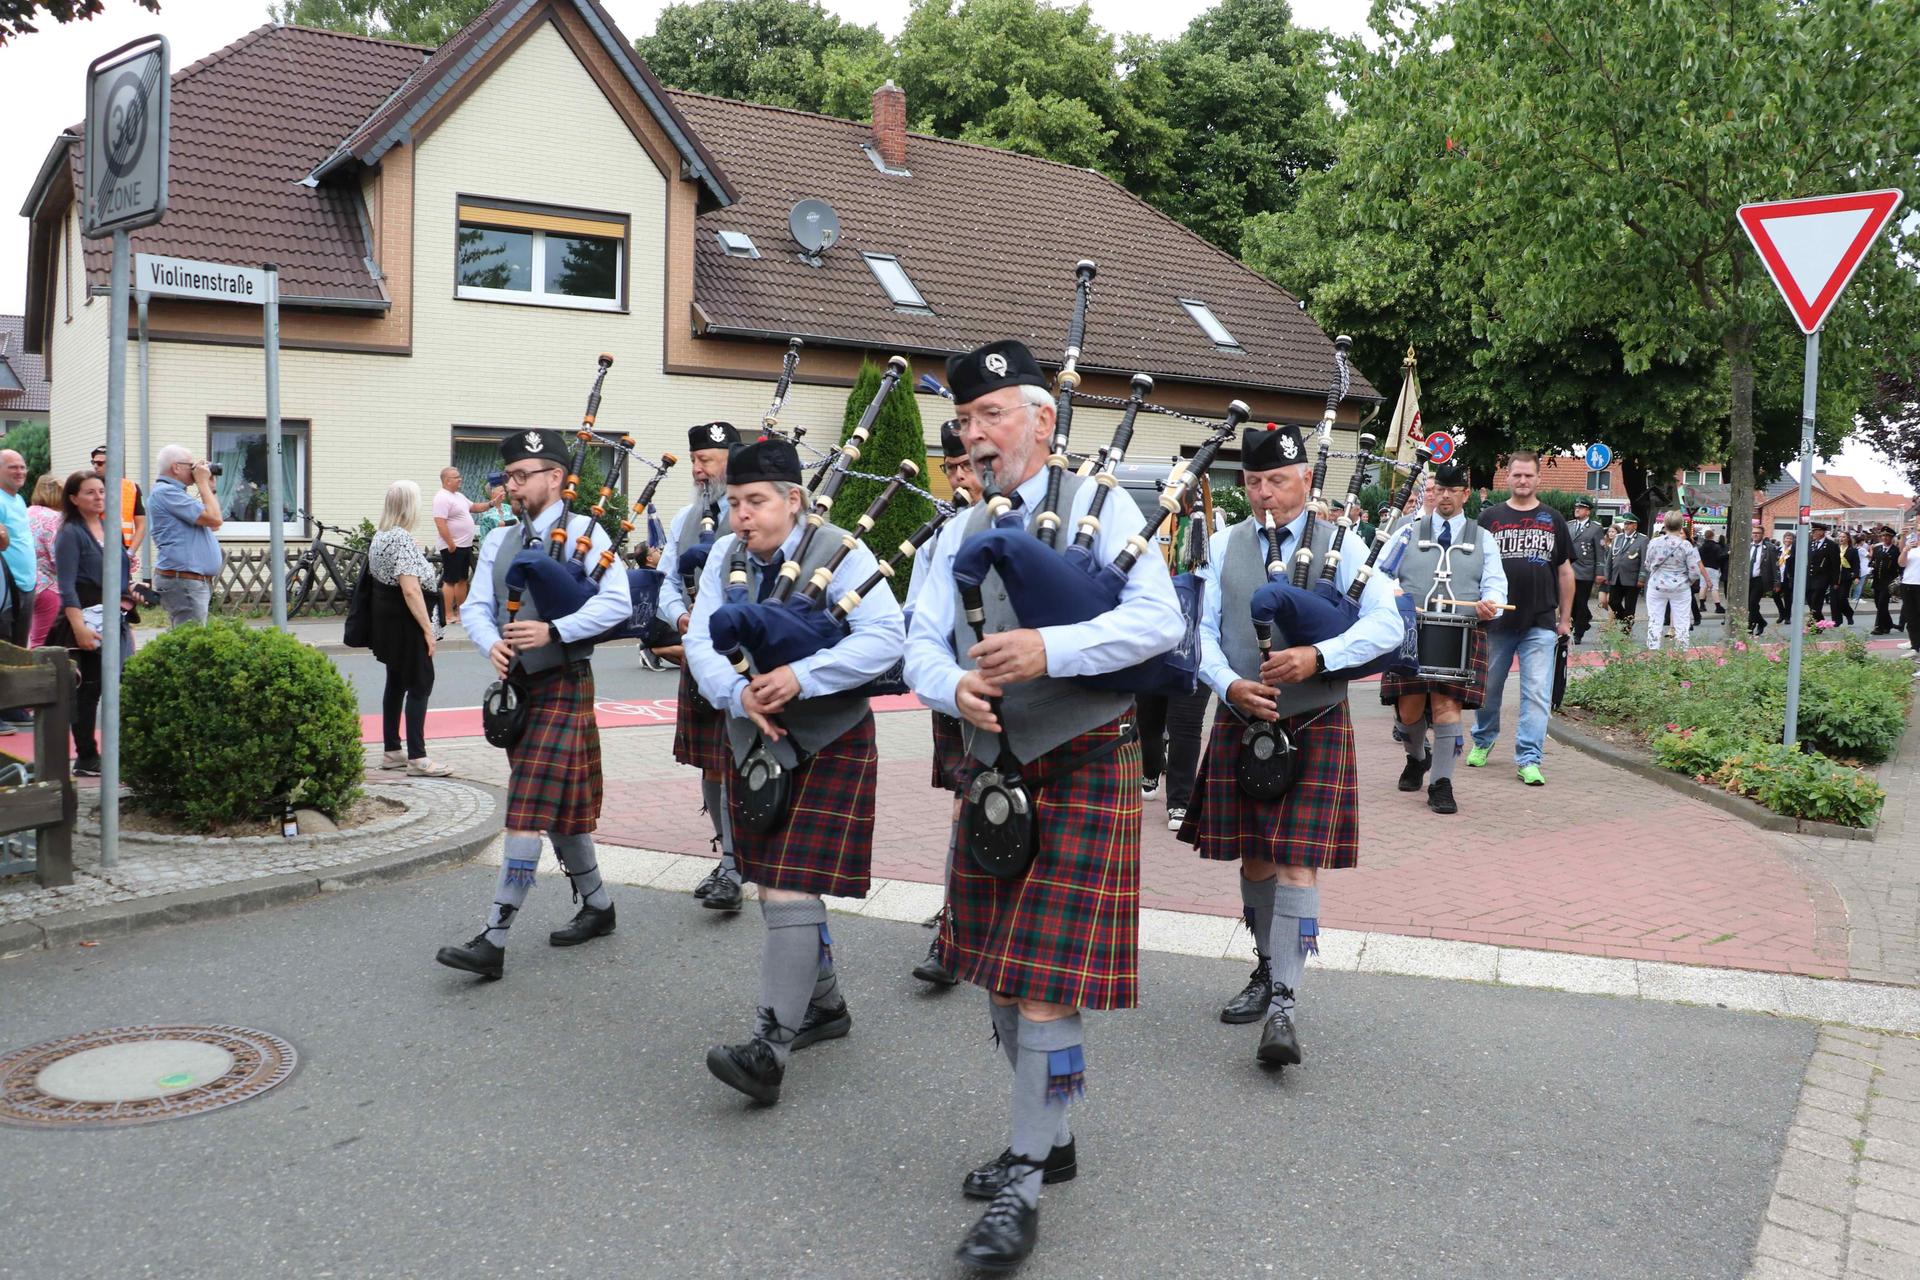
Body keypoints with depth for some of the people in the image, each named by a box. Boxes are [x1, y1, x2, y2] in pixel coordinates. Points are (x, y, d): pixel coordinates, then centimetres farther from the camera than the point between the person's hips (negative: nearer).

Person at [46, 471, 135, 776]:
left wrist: (127, 621, 20)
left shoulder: (108, 529, 14)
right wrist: (79, 627, -23)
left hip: (115, 620, 7)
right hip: (87, 620, -7)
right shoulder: (71, 533, -7)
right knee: (88, 690, -1)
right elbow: (67, 587, -14)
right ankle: (86, 759, 6)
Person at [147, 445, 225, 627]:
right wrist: (203, 483, -6)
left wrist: (208, 487, 20)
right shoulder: (165, 492, -13)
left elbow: (214, 526, 24)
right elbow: (214, 518, -18)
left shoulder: (175, 492, 21)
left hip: (196, 581, 11)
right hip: (183, 582, -11)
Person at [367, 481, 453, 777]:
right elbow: (411, 590, -25)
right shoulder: (402, 539, -19)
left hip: (385, 618, 10)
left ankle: (392, 752, 21)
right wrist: (428, 628, -21)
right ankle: (417, 758, -3)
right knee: (420, 685, -4)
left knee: (396, 683, 15)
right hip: (405, 622, -10)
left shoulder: (379, 536, 11)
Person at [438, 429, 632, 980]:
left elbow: (617, 604, -16)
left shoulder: (585, 532, -7)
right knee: (561, 809, 16)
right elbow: (474, 607, 7)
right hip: (516, 686, 7)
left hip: (563, 686, -7)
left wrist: (552, 630, -25)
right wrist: (492, 644, -15)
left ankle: (493, 940, -10)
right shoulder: (499, 541, 12)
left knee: (531, 810, -11)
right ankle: (598, 905, 32)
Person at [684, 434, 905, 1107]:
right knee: (778, 886, 15)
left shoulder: (840, 554, -13)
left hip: (829, 744, -6)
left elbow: (885, 636, -23)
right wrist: (738, 693, -24)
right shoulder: (726, 557, 2)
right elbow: (701, 642, -5)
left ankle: (771, 1046, -11)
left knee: (792, 890, -13)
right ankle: (824, 1005, 35)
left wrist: (801, 676, -31)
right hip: (753, 743, 6)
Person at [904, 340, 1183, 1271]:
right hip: (994, 769, 6)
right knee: (996, 974, 15)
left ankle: (1024, 1186, 6)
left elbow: (1160, 619, -16)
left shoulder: (1099, 505, -5)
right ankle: (1049, 1139, 34)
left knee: (1045, 982, -7)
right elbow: (920, 645, 3)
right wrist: (956, 687, -20)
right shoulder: (960, 534, 10)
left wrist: (1048, 649, -29)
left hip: (1082, 772, -6)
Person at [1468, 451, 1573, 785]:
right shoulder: (1490, 517, 5)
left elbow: (1565, 571, 13)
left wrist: (1565, 618, 9)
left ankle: (1529, 759, -2)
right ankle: (1482, 742, 33)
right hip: (1496, 620, 0)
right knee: (1489, 688, 11)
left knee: (1537, 693, -5)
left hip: (1541, 623, 0)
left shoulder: (1553, 520, 9)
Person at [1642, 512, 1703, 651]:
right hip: (1680, 588, -1)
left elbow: (1647, 565, 5)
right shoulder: (1686, 546, -13)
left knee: (1654, 622, 8)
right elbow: (1694, 572, -10)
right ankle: (1681, 653, 10)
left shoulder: (1655, 542, -7)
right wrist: (1689, 581, 11)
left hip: (1657, 587, 1)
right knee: (1681, 624, 8)